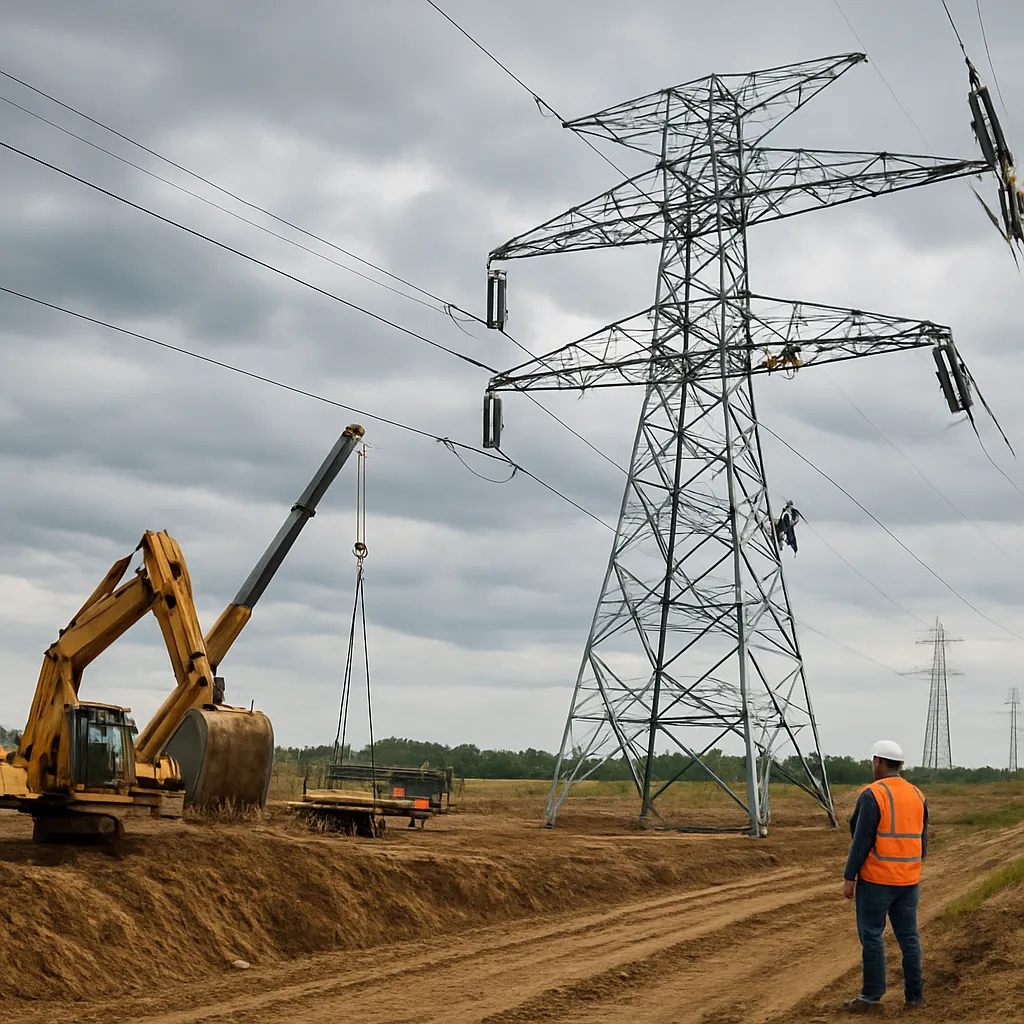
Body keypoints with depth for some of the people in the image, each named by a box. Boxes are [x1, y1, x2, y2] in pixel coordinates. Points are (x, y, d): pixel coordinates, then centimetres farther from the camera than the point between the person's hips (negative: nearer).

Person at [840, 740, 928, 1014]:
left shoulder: (872, 795, -15)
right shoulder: (917, 795, 6)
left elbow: (861, 840, -17)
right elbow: (921, 840, 12)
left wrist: (849, 877, -12)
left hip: (876, 879, -6)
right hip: (908, 880, 6)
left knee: (871, 936, 1)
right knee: (908, 936, 11)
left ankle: (871, 997, 3)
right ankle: (914, 994, 15)